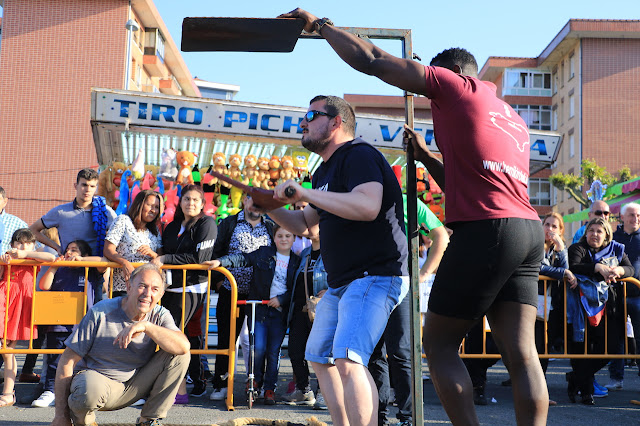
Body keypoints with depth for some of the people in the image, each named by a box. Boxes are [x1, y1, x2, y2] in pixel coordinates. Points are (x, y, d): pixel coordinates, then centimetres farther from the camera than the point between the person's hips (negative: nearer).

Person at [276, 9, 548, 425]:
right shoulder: (514, 119, 26)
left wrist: (320, 24, 15)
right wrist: (427, 158, 31)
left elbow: (371, 60, 3)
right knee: (522, 354, 4)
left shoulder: (456, 84, 4)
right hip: (529, 233, 8)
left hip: (485, 231, -8)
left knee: (439, 345, 3)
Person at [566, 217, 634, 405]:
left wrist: (618, 270, -18)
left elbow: (630, 269, 5)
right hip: (583, 305, -4)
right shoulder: (577, 249, 4)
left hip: (607, 307, 4)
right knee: (581, 347, -8)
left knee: (606, 350, -2)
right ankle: (585, 389, 3)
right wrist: (598, 267, -26)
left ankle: (575, 378, 16)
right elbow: (573, 267, -15)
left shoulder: (616, 249, 17)